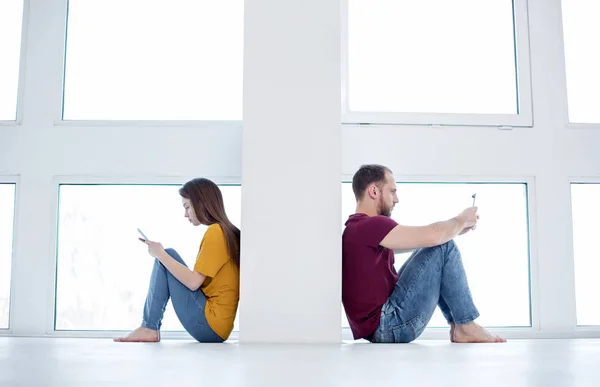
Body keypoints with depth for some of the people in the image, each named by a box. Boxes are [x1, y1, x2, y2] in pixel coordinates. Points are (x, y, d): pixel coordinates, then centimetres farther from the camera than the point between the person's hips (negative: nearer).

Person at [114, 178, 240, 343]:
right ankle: (150, 327, 11)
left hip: (208, 324, -9)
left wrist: (160, 254, -8)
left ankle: (149, 328, -4)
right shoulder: (228, 232, 13)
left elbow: (193, 282, -18)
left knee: (167, 255, -7)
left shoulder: (215, 232, -14)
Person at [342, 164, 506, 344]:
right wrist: (462, 220, 0)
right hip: (387, 324, -11)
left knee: (432, 249, 19)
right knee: (444, 247, -10)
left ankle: (457, 324, 15)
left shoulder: (358, 227, 16)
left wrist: (457, 228, 15)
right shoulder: (369, 225, -17)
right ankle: (467, 327, 1)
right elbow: (433, 236, -20)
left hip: (379, 325, 11)